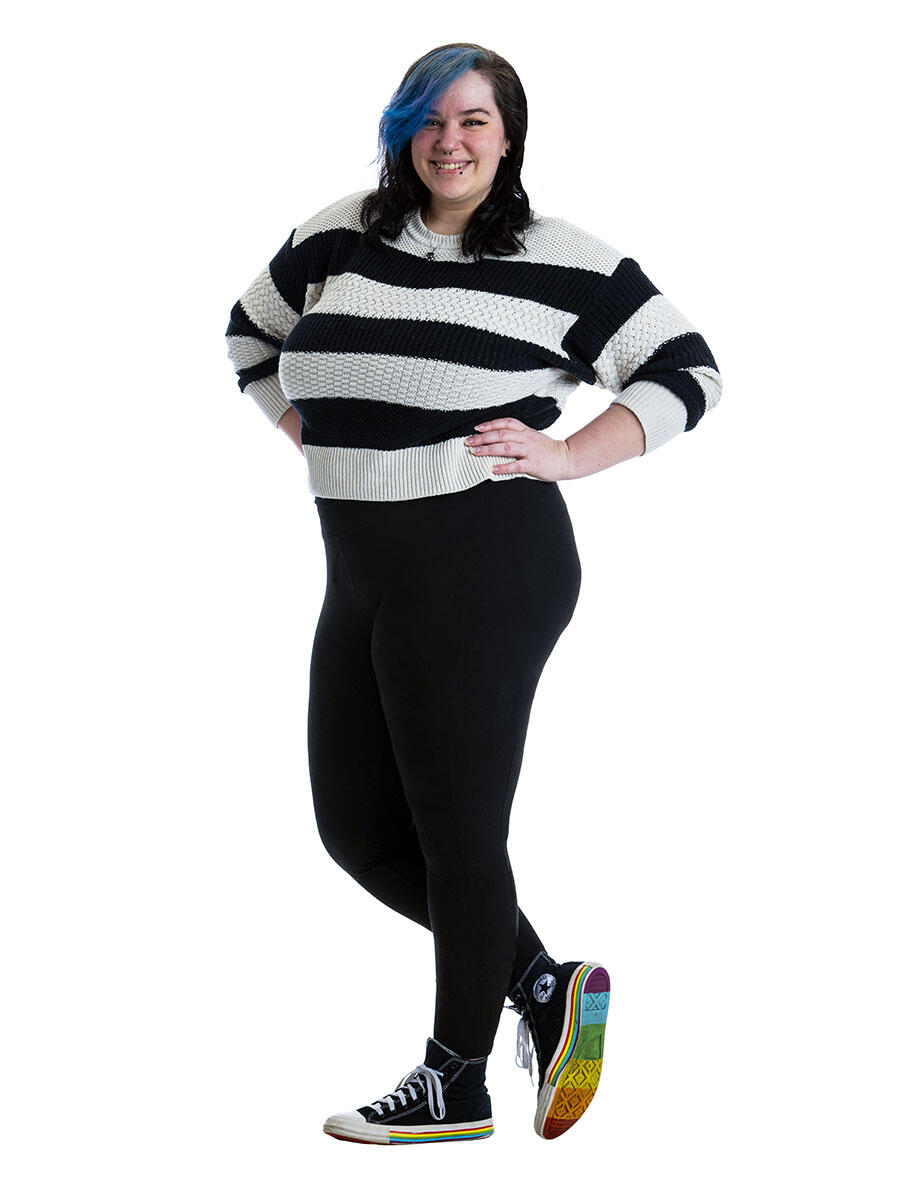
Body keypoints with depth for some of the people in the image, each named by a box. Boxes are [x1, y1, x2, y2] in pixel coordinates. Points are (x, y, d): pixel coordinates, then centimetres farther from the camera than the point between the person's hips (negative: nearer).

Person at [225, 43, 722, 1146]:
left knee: (457, 829, 1)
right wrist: (318, 438, 15)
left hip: (484, 569, -7)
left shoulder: (558, 260, -3)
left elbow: (687, 370, 0)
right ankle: (542, 985, 26)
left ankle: (456, 1079, 18)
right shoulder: (342, 238, 11)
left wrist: (566, 454, -9)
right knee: (356, 829, 10)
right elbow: (252, 329, 28)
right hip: (362, 576, 7)